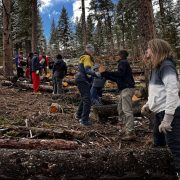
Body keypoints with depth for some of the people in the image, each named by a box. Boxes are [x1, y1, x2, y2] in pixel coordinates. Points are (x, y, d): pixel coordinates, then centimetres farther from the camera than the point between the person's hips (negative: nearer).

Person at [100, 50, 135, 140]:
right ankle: (127, 128, 16)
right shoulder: (123, 63, 26)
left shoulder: (123, 62, -3)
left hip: (127, 89, -11)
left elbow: (120, 73, -21)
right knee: (121, 110, 14)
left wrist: (106, 73, -18)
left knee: (127, 110, -14)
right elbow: (118, 79, 26)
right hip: (123, 89, 11)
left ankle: (130, 132, -16)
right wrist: (106, 75, 23)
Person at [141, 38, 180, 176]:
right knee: (158, 143, 22)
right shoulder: (157, 67, 13)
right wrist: (148, 104, 19)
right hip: (160, 111, 11)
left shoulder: (166, 66, -17)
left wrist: (167, 118, -25)